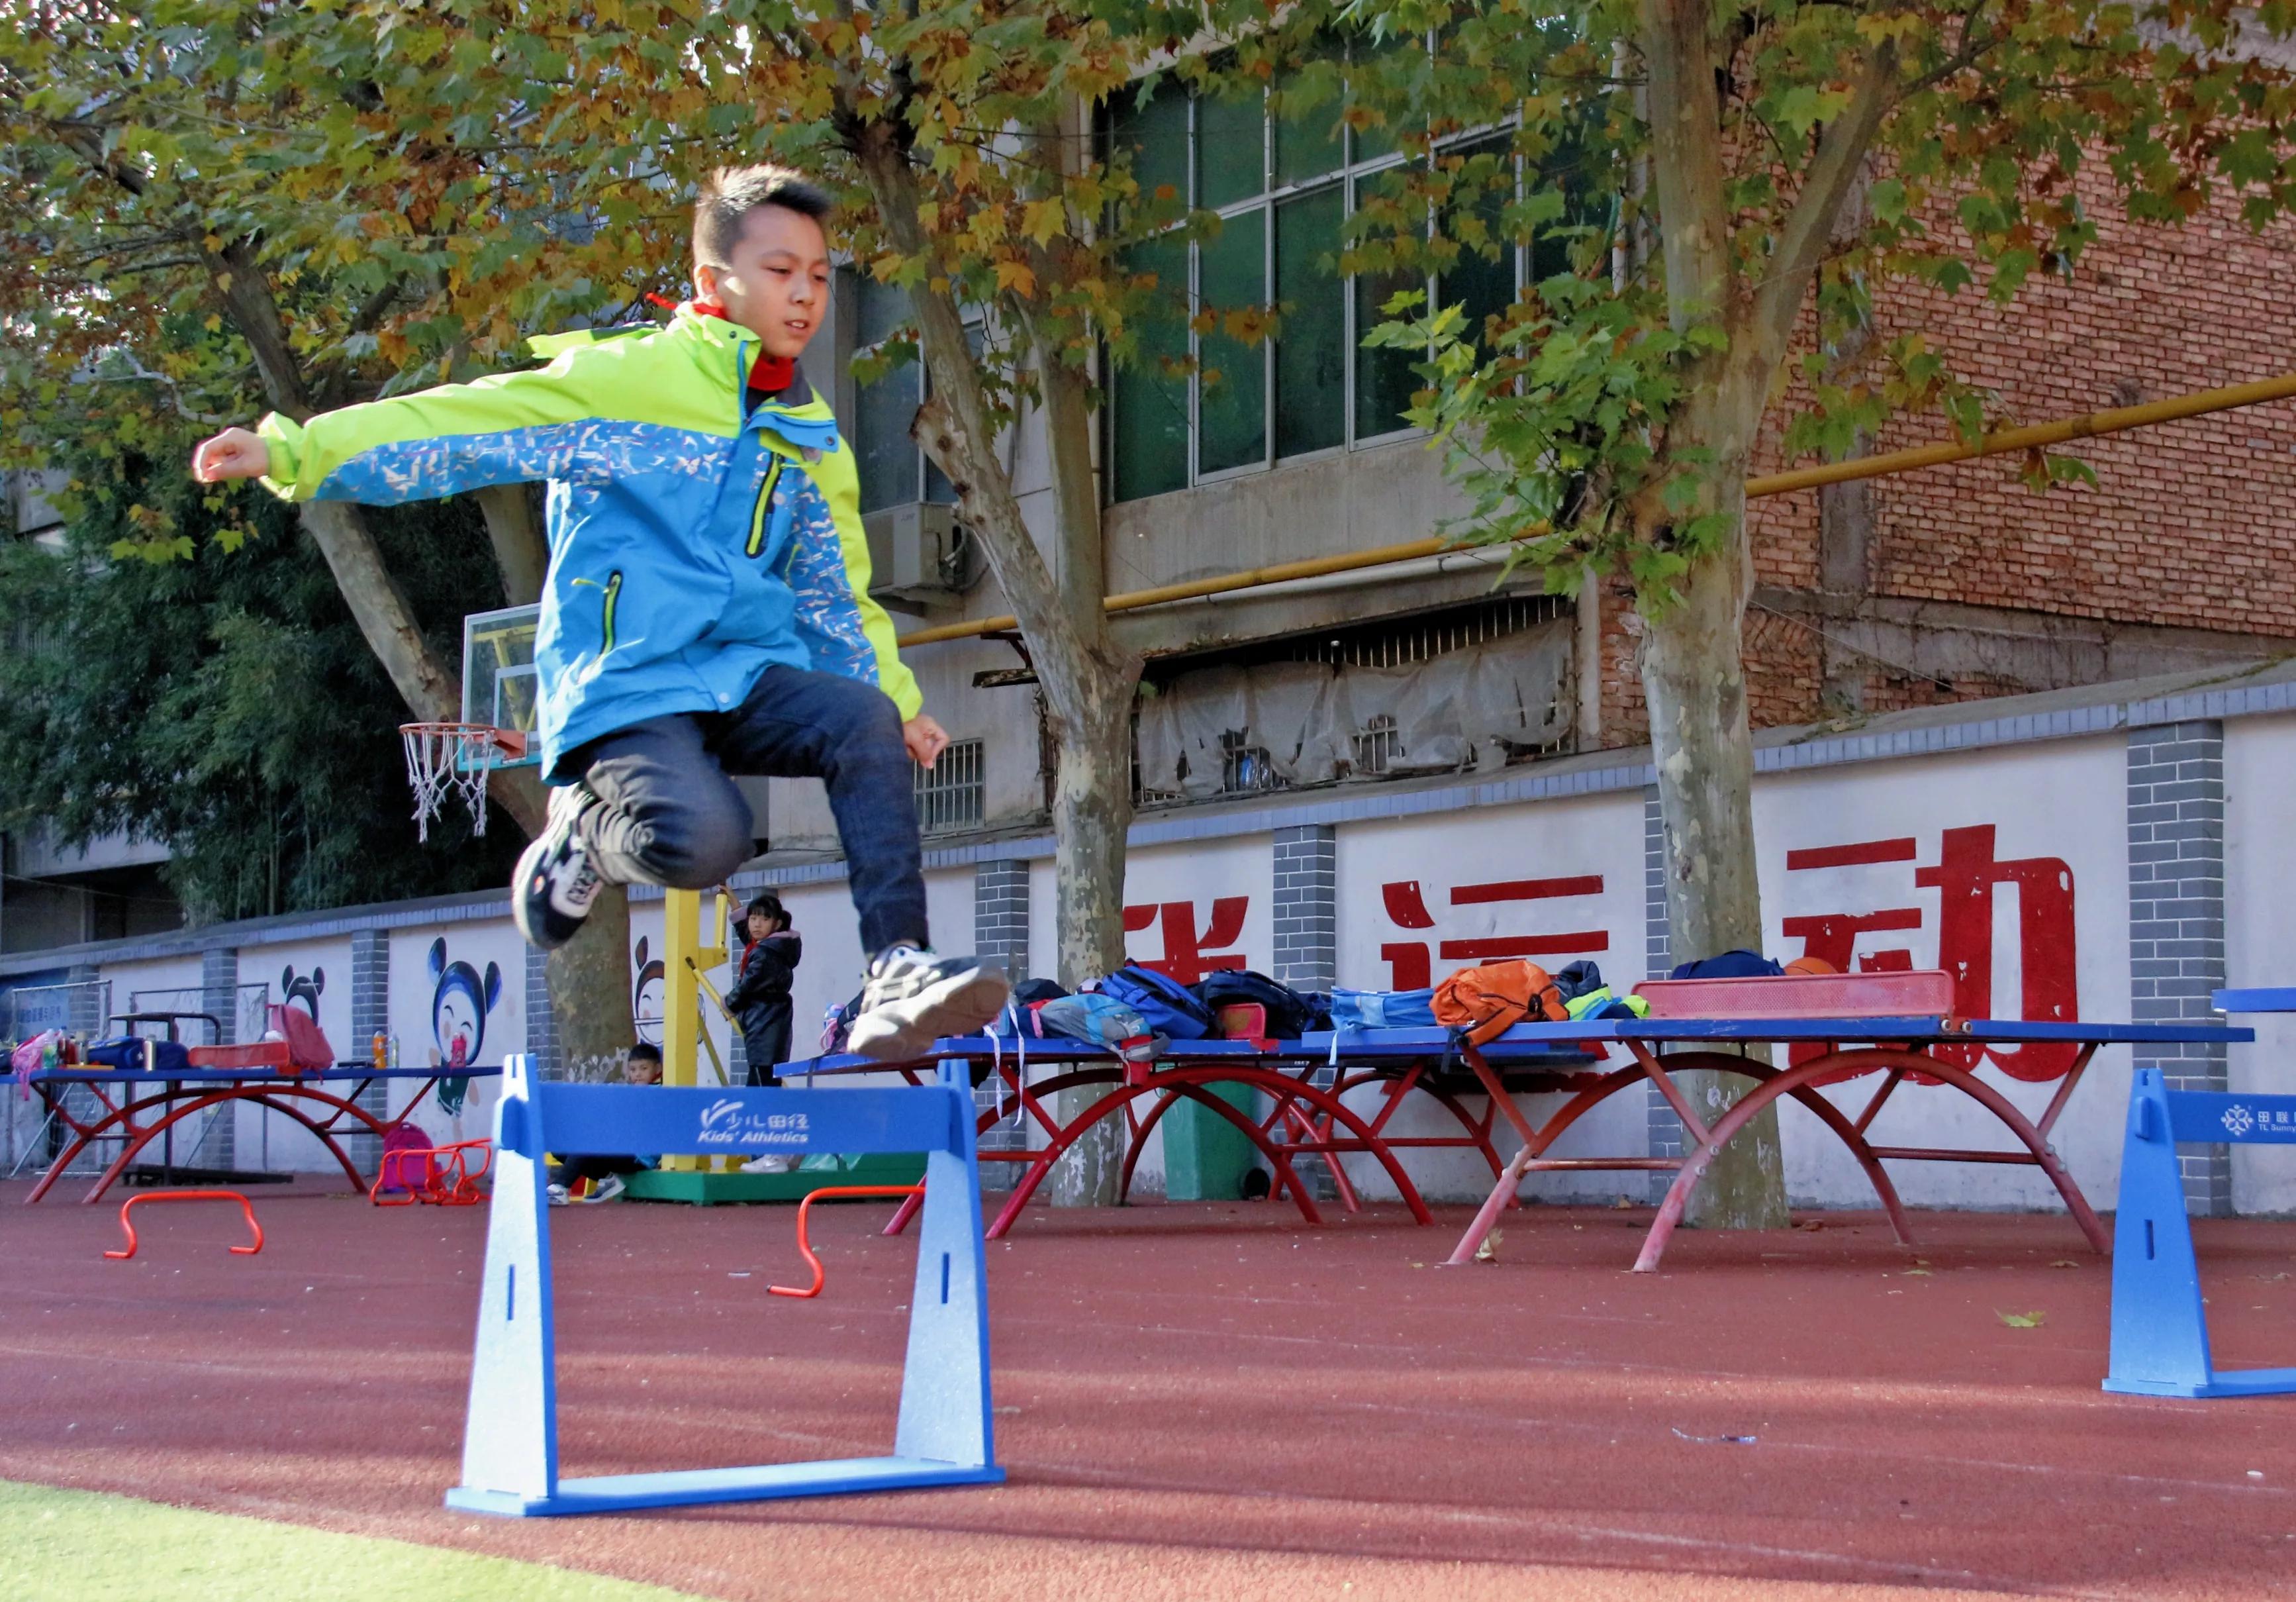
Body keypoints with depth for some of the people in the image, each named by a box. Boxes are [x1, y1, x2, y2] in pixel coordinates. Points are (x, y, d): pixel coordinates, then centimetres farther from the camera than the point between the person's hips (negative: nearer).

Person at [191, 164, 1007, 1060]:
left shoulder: (812, 441, 19)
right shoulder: (623, 380, 0)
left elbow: (837, 598, 28)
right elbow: (461, 428, -5)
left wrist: (897, 698, 16)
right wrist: (296, 452, -13)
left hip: (750, 677, 5)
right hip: (624, 685, -5)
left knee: (866, 724, -26)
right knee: (702, 838, -32)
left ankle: (898, 974, -25)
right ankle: (588, 830, 4)